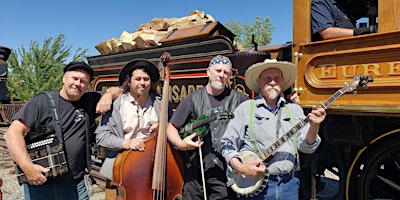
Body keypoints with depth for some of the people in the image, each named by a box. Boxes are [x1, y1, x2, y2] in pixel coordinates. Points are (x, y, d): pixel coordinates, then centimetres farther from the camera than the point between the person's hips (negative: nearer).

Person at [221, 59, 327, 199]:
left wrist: (314, 126, -18)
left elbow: (306, 147, 0)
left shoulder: (294, 110, 7)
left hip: (289, 184, 3)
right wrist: (240, 167, -17)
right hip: (254, 183, -3)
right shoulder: (245, 109, -2)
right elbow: (228, 144, -3)